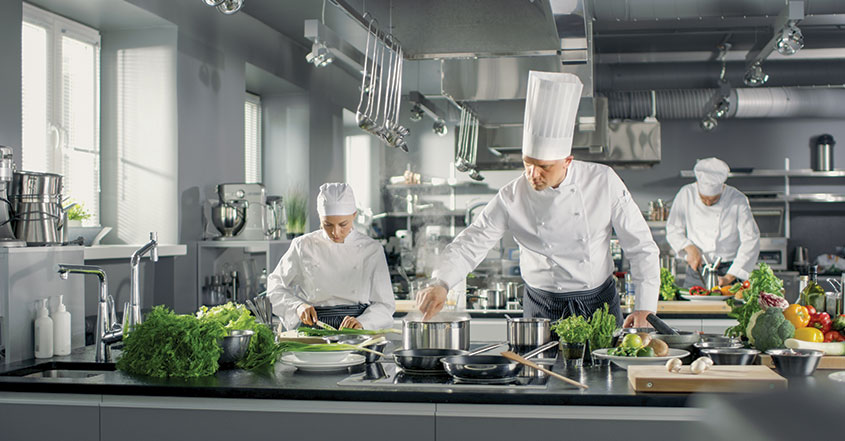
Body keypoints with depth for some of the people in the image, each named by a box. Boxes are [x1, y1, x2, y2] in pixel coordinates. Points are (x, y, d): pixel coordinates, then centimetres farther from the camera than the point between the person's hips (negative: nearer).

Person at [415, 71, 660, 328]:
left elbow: (641, 246, -5)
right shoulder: (511, 198, -11)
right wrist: (440, 284, -28)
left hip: (601, 303, 0)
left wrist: (644, 308, -10)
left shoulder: (603, 182, -11)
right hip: (542, 308, 0)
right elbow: (471, 243, -10)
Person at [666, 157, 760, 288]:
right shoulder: (686, 195, -1)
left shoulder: (738, 200, -7)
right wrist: (690, 247, -13)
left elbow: (750, 241, -8)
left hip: (729, 270, -2)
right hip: (696, 271, 2)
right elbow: (673, 230, 7)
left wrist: (729, 277, -13)